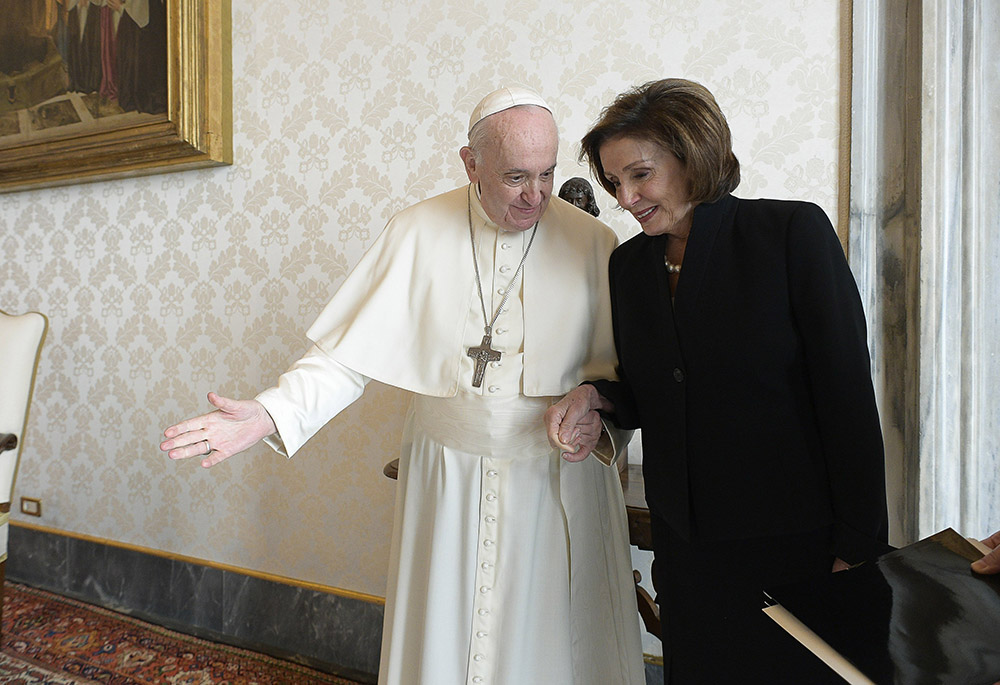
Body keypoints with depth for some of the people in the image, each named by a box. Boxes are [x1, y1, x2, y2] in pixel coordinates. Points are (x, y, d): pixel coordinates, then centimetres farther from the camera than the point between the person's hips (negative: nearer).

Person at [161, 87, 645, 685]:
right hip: (447, 479, 1)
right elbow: (349, 354, -6)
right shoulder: (417, 234, -6)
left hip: (559, 481, 0)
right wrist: (268, 415, -18)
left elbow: (623, 364, 1)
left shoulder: (594, 242, -5)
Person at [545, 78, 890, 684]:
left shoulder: (794, 232, -12)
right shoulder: (629, 264, 4)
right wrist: (596, 397, -9)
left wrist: (858, 549, -13)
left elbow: (849, 395, -13)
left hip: (796, 542, -4)